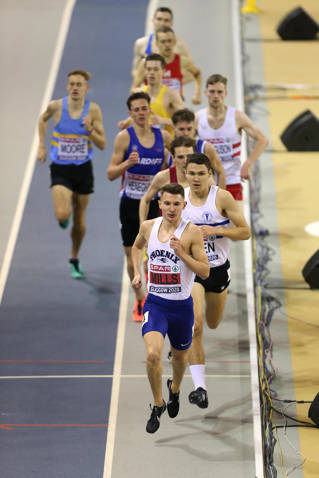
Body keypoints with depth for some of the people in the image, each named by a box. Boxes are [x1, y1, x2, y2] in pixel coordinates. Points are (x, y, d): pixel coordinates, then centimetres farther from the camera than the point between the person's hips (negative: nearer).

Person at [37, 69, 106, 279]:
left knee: (79, 219, 11)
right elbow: (43, 119, 16)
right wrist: (42, 146, 11)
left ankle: (75, 259, 34)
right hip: (61, 169, -1)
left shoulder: (93, 110, -8)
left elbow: (103, 145, -6)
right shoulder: (56, 106, -9)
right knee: (63, 214, -21)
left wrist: (90, 130, -24)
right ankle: (63, 219, 18)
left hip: (83, 169, 1)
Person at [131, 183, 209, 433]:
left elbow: (205, 272, -12)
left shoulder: (192, 232, -11)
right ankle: (158, 404, 1)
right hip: (155, 303, 1)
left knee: (180, 356, 19)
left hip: (181, 305, -1)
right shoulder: (148, 227, 0)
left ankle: (175, 389, 53)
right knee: (153, 354, -20)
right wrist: (137, 273, 11)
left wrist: (181, 253, -24)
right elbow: (137, 246, 24)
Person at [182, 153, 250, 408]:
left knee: (213, 324, 22)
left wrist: (214, 231, -24)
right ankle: (200, 386, -17)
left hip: (218, 269, 1)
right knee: (195, 326, -18)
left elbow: (245, 232, -12)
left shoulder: (222, 197, -13)